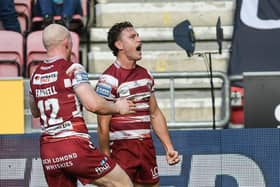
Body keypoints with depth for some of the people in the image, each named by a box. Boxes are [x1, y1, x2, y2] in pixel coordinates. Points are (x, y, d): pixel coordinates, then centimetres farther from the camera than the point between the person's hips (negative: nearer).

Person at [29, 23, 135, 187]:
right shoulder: (73, 69, -5)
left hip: (47, 152, 6)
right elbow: (93, 104, -16)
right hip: (74, 146, -6)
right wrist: (117, 107, 1)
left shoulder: (35, 76, 14)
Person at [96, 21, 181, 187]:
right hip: (121, 149, -7)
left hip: (147, 148, 7)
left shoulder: (145, 75, 13)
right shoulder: (109, 80, -11)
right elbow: (103, 125, -13)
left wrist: (169, 148, 15)